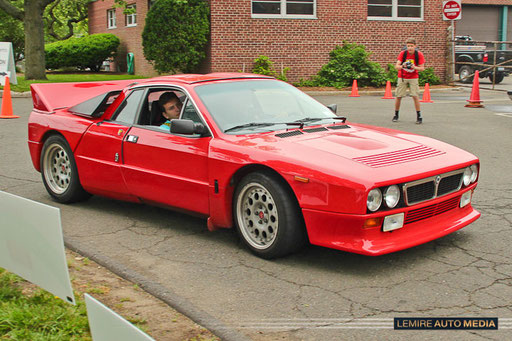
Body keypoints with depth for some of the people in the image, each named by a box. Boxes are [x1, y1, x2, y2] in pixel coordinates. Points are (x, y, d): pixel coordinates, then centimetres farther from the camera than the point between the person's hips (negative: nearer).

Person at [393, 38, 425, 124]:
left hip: (413, 78, -1)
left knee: (415, 96, -12)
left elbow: (422, 68, -11)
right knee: (398, 96, 0)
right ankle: (396, 115, 17)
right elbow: (396, 66, -16)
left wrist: (415, 67, -30)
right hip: (402, 77, 1)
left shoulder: (419, 54, -12)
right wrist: (402, 66, -37)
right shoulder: (403, 53, -12)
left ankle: (419, 116, -5)